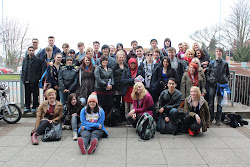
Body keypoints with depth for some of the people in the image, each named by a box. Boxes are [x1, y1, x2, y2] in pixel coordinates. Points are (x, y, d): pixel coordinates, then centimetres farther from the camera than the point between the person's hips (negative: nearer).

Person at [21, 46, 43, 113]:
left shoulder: (38, 60, -4)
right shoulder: (25, 60, 13)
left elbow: (40, 70, -4)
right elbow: (23, 69, 19)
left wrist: (37, 78, -11)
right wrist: (23, 77, 10)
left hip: (34, 81, -5)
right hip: (26, 81, 5)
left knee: (35, 95, 2)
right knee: (27, 94, 12)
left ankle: (34, 108, 14)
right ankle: (27, 107, 23)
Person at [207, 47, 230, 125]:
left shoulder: (225, 63, 7)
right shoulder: (211, 63, 7)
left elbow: (228, 74, 15)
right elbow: (208, 73, 12)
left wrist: (226, 80, -1)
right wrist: (209, 80, -3)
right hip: (212, 84, 0)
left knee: (220, 103, 3)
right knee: (211, 103, 3)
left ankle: (218, 119, 13)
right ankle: (210, 118, 15)